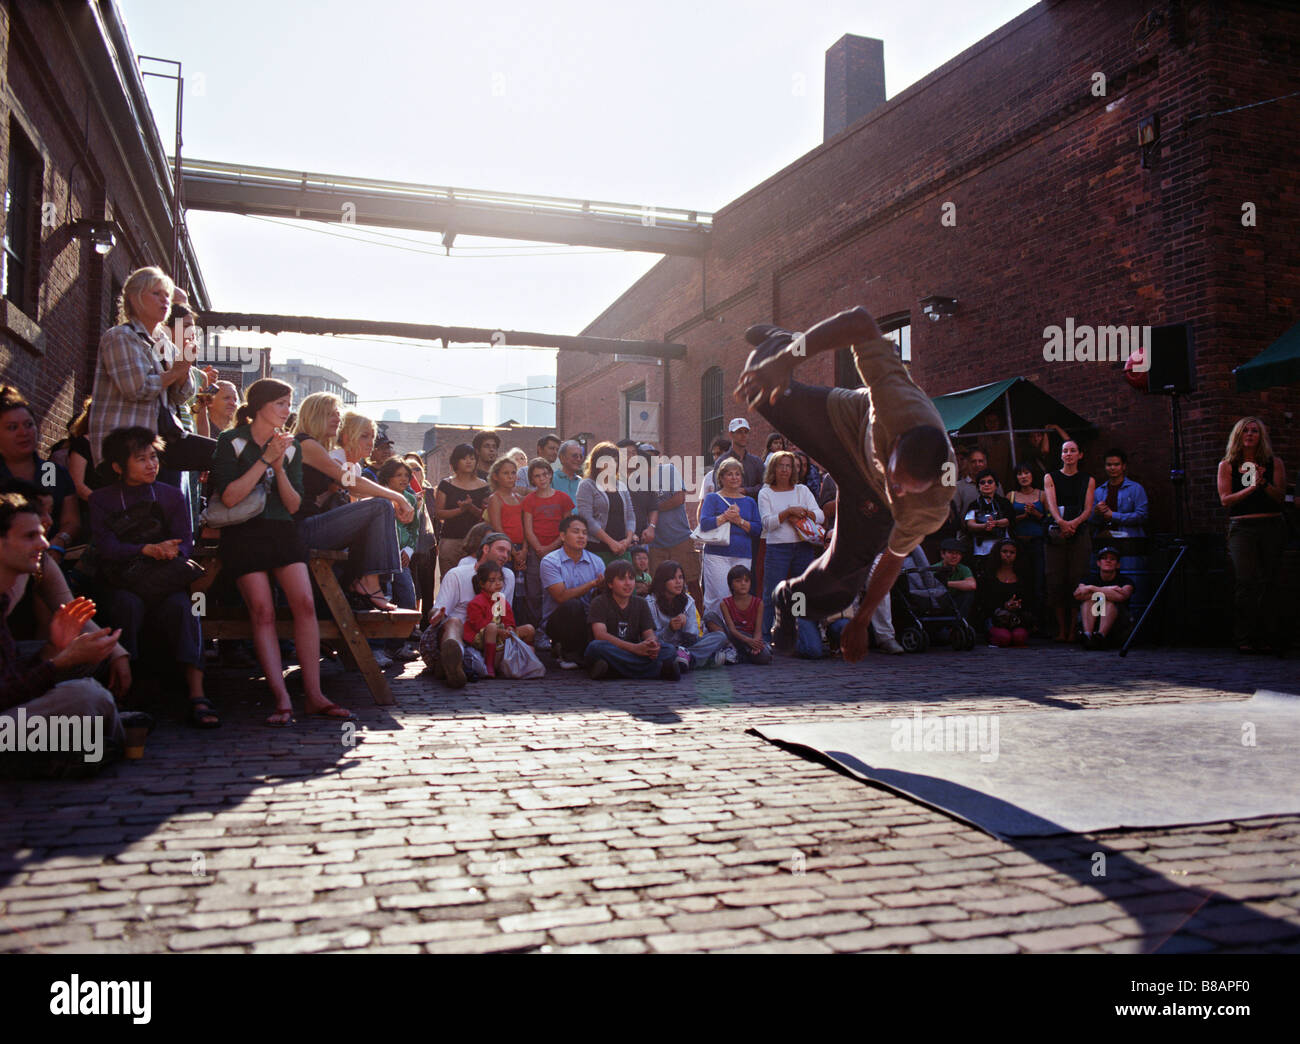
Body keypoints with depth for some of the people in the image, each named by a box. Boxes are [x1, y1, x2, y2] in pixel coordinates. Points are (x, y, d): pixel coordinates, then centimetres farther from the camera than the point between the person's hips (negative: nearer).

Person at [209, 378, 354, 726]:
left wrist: (280, 467, -6)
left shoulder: (290, 447, 14)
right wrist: (266, 459, -13)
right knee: (262, 611, -15)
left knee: (305, 603, -14)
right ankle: (282, 700, -15)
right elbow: (229, 497, -10)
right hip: (243, 533, -3)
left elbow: (294, 505, 9)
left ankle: (314, 696, -14)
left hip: (282, 529, 4)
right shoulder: (230, 442, 1)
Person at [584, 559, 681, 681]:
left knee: (669, 649, -18)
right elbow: (600, 635, -17)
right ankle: (659, 669, -36)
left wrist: (652, 644, -25)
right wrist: (635, 648, -29)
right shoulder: (599, 603, -2)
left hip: (635, 653, 3)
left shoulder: (640, 603, 13)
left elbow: (649, 633, 3)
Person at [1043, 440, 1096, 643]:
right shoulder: (1050, 478, 11)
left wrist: (1074, 522, -19)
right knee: (1056, 580, -5)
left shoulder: (1088, 480, 12)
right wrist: (1061, 522, -23)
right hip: (1056, 533, 0)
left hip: (1079, 533, 0)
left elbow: (1088, 509, 2)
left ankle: (1073, 630, -1)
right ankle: (1061, 630, 0)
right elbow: (1051, 504, -3)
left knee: (1076, 579, -5)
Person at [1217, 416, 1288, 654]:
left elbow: (1280, 497, 3)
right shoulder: (1227, 465, 9)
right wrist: (1251, 488, -12)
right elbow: (1225, 499, -1)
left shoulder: (1274, 463, 11)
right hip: (1241, 528, -1)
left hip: (1271, 527, 1)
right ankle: (1245, 639, -8)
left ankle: (1268, 638, 5)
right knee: (1248, 581, -12)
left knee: (1269, 583, -1)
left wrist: (1264, 483, -14)